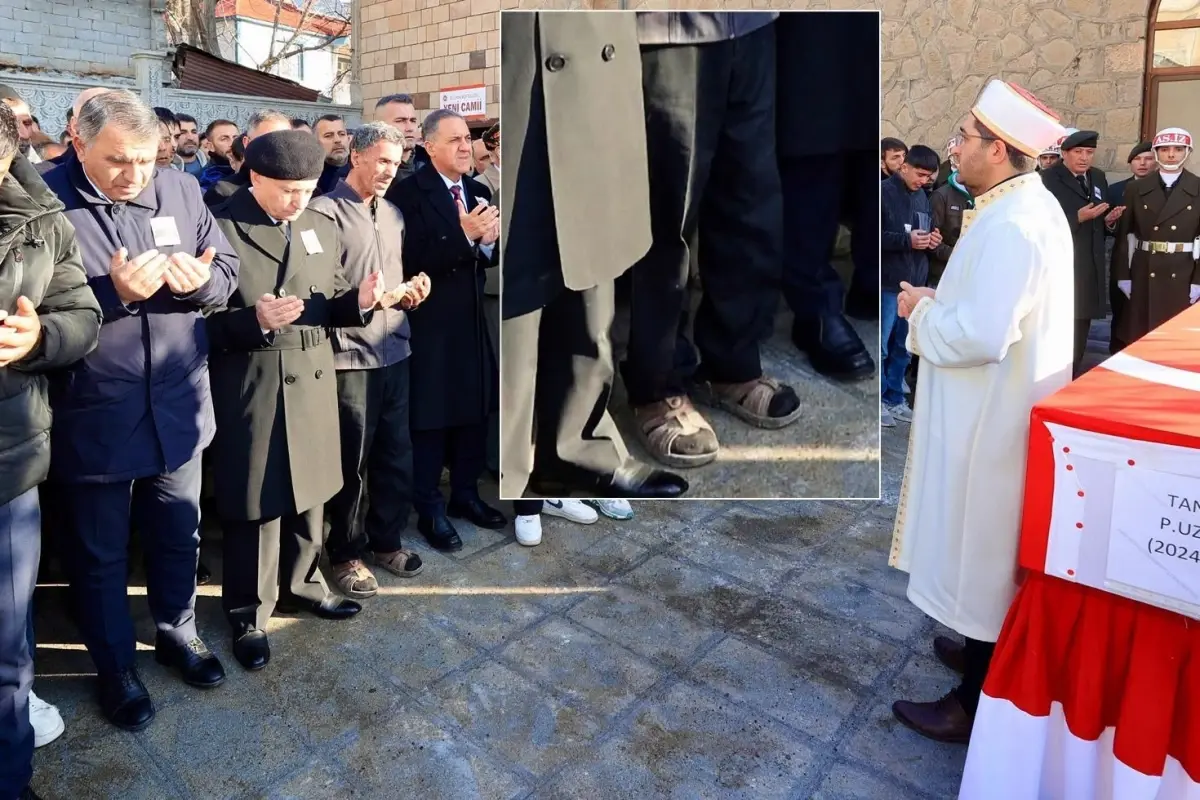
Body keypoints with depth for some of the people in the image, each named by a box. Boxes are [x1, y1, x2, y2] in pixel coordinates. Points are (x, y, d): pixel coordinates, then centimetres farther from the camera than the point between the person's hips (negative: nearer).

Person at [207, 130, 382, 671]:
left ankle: (302, 584, 37)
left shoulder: (322, 228, 9)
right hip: (251, 387, -6)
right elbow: (205, 319, -10)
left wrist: (360, 301, -10)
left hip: (313, 380, 6)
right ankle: (249, 613, 22)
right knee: (257, 503, 4)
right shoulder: (221, 229, -10)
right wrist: (255, 320, -28)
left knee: (309, 491, 17)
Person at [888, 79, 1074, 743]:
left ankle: (975, 703, 17)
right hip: (1001, 407, 10)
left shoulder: (1011, 226, -24)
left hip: (993, 418, -10)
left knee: (982, 550, 2)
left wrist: (922, 311, -13)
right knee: (990, 548, 22)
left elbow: (981, 334, -30)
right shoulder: (1028, 206, 9)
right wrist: (939, 302, 5)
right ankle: (985, 648, 40)